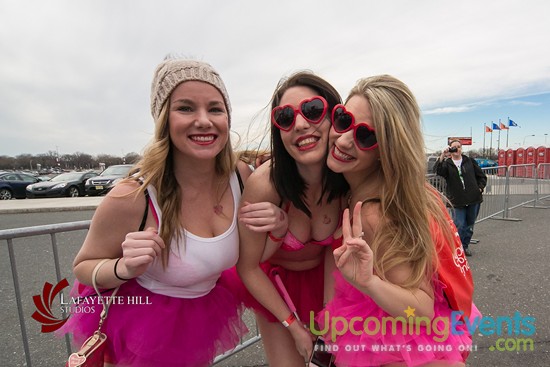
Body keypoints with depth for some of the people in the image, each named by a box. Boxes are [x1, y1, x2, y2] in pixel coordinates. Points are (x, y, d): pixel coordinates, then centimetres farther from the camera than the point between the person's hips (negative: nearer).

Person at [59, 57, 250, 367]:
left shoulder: (241, 176, -18)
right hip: (140, 321, -4)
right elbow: (84, 267, -12)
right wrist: (124, 268, -32)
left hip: (207, 310, 5)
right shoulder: (132, 198, -29)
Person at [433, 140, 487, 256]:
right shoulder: (447, 164, -1)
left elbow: (482, 176, 13)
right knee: (459, 226, -6)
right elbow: (437, 170, -24)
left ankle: (465, 246, 30)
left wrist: (480, 188, 0)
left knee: (470, 225, 13)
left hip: (473, 199, 3)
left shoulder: (470, 161, 5)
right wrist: (442, 156, -33)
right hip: (457, 201, -3)